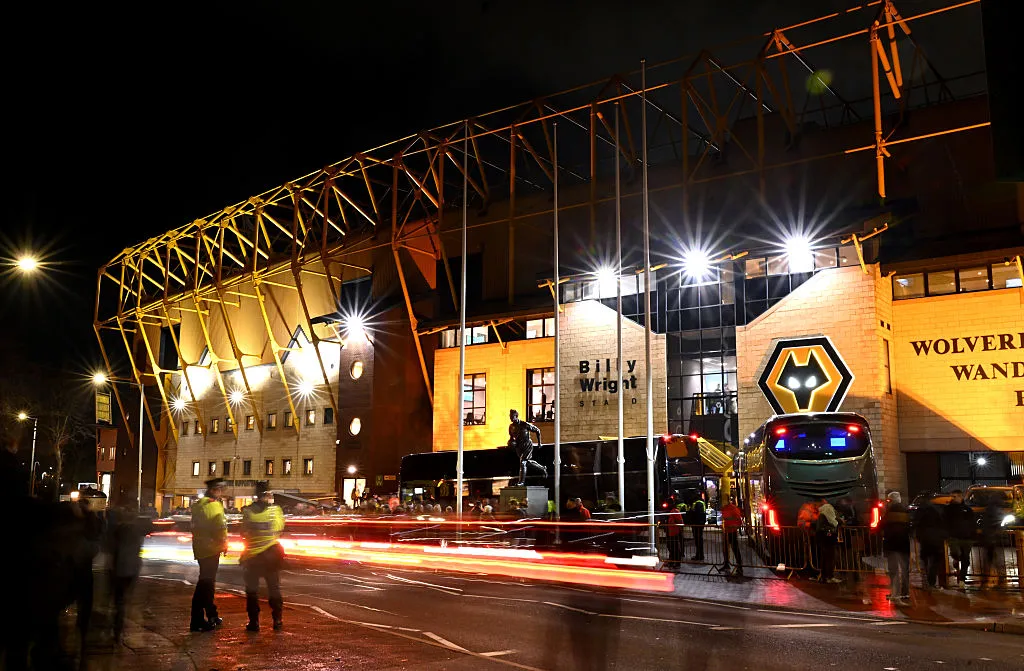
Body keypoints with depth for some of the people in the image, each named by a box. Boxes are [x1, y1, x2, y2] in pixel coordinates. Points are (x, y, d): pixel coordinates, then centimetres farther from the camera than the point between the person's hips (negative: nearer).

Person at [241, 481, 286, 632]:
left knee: (252, 590, 10)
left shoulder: (248, 511, -10)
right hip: (271, 554, 1)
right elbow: (280, 528, 3)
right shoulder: (276, 510, -9)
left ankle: (253, 622, 8)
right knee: (274, 588, 13)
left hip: (252, 554, -1)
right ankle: (277, 621, 13)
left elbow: (243, 533, -4)